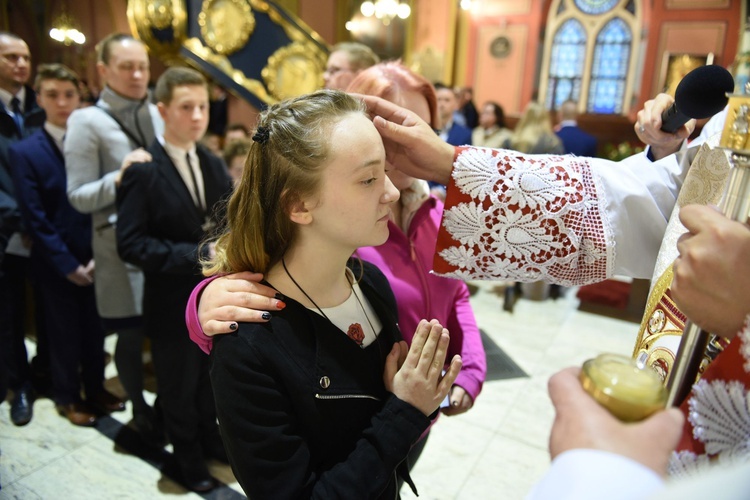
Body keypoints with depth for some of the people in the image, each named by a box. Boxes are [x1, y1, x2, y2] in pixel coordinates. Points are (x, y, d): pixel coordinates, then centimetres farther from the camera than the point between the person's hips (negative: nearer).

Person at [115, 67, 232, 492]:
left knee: (212, 378, 22)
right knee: (179, 386, 16)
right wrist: (194, 256, -26)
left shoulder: (214, 165, 5)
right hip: (174, 301, -5)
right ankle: (189, 459, 39)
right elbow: (130, 244, -19)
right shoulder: (142, 171, -14)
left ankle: (211, 438, 47)